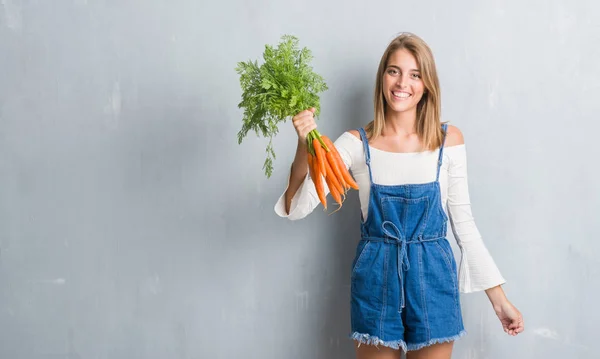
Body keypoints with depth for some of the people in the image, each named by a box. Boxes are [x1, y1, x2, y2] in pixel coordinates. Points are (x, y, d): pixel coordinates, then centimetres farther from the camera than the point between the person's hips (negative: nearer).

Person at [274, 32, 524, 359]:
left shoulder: (449, 140, -3)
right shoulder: (357, 143, -4)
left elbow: (463, 222, 4)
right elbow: (296, 209, -11)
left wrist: (499, 297, 3)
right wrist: (304, 146, -26)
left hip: (432, 277, 1)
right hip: (375, 277, 0)